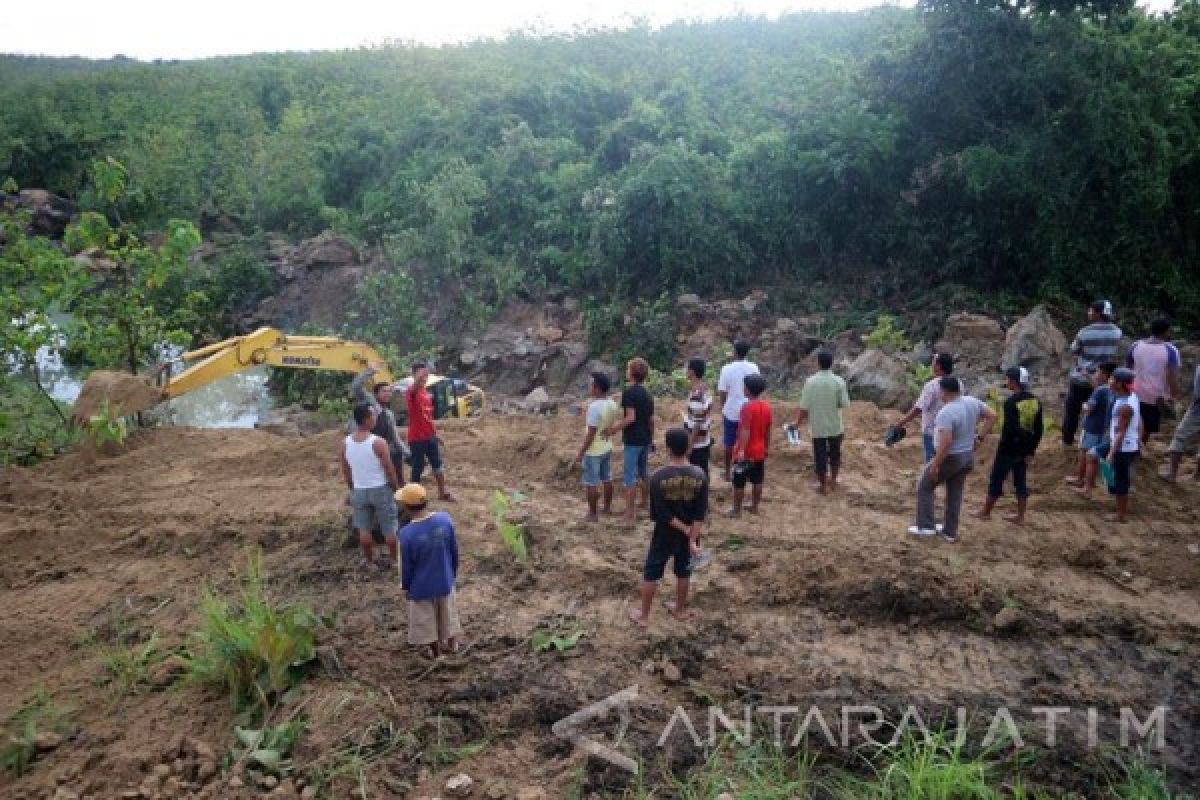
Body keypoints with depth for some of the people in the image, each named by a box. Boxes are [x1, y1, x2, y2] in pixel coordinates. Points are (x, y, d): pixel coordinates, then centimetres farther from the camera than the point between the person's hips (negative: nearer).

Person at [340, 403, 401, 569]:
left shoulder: (344, 444, -6)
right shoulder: (378, 443, -20)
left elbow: (346, 473, 4)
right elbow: (390, 471, -13)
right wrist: (396, 488, 3)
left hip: (359, 491, 4)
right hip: (381, 490, -4)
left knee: (364, 529, 15)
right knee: (390, 528, 11)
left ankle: (369, 560, 27)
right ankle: (394, 559, 22)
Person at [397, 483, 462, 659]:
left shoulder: (407, 533, -31)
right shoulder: (445, 519, -20)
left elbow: (406, 566, -16)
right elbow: (454, 551, -6)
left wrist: (406, 586, 4)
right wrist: (453, 573, 12)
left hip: (421, 586, -3)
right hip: (445, 581, 3)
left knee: (426, 618, 23)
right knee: (447, 612, 27)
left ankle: (434, 648, 44)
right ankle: (452, 643, 47)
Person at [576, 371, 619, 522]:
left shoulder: (594, 407, -26)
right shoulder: (612, 404, 0)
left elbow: (590, 433, -24)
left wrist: (581, 452, -16)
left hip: (593, 451, -8)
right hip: (607, 448, 8)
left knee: (591, 483, 3)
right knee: (607, 479, 19)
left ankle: (593, 513, 11)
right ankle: (607, 507, 32)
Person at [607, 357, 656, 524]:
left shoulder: (628, 392, -16)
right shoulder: (647, 394, 7)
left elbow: (630, 417, -24)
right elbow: (651, 420, 10)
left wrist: (615, 428, -15)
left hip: (633, 440, -8)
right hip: (645, 439, 8)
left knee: (630, 476, -2)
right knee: (643, 472, 20)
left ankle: (630, 512, 2)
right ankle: (643, 502, 33)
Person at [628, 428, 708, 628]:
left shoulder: (658, 477, -22)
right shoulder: (699, 476, -14)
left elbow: (659, 513, -19)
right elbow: (701, 513, -14)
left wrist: (684, 529, -11)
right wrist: (692, 538, -12)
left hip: (664, 536, -3)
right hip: (688, 536, 3)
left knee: (651, 574, 13)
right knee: (683, 572, 22)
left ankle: (643, 615, 24)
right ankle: (680, 609, 39)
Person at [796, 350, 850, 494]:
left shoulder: (810, 382, -14)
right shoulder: (839, 381, -13)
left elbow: (804, 407, -13)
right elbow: (845, 404, -9)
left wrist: (798, 422, 0)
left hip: (818, 427, -1)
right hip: (835, 426, 1)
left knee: (820, 456, 12)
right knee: (835, 453, 21)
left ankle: (823, 485, 23)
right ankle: (832, 481, 35)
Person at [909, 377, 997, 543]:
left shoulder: (946, 413, -28)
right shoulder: (971, 402, -3)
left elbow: (946, 441, -34)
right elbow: (992, 416, 8)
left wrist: (935, 465, -26)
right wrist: (980, 437, 10)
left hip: (950, 459, -8)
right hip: (967, 456, 8)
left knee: (924, 487, 12)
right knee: (955, 494, 18)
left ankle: (926, 526, 14)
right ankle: (950, 532, 26)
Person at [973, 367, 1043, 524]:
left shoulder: (1011, 402, -19)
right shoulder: (1036, 401, 3)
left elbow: (1008, 428, -21)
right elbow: (1039, 429, 6)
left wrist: (1002, 448, -11)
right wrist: (1031, 450, 11)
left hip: (1009, 448, -7)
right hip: (1025, 449, 7)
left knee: (996, 479, 7)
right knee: (1020, 481, 15)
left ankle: (986, 511, 20)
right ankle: (1020, 516, 20)